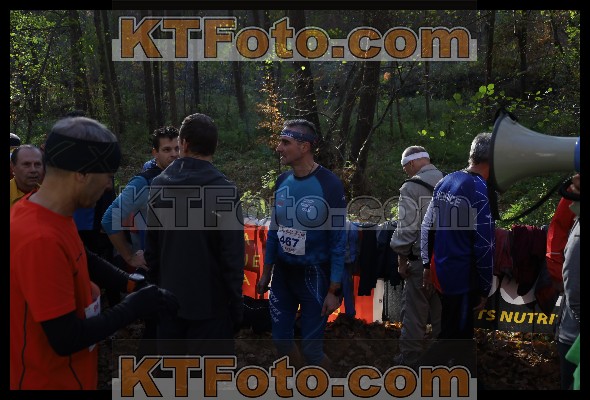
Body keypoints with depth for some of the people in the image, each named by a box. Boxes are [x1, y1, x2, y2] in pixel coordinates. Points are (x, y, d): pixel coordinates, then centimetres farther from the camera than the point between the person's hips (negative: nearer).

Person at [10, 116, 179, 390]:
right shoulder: (41, 239, -31)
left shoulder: (49, 213, -2)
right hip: (52, 380, -9)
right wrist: (133, 307, -17)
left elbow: (82, 261, 14)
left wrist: (133, 284, 1)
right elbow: (66, 339, -28)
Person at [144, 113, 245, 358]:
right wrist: (236, 302, -4)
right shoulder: (224, 191, -15)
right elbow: (233, 254, -14)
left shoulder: (159, 185, 1)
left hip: (169, 297, 5)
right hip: (210, 300, -5)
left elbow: (151, 244, 8)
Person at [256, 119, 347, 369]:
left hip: (313, 275, -6)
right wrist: (266, 273, 12)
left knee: (311, 348, -2)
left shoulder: (329, 184, -16)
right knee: (281, 339, 10)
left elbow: (339, 240, -14)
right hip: (282, 273, 6)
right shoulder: (282, 181, 1)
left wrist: (334, 290, -15)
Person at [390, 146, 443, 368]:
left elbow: (406, 228, -13)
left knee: (414, 310, 0)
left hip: (422, 260, -6)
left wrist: (401, 258, -3)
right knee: (443, 309, 13)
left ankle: (409, 359, 5)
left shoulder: (411, 188, -10)